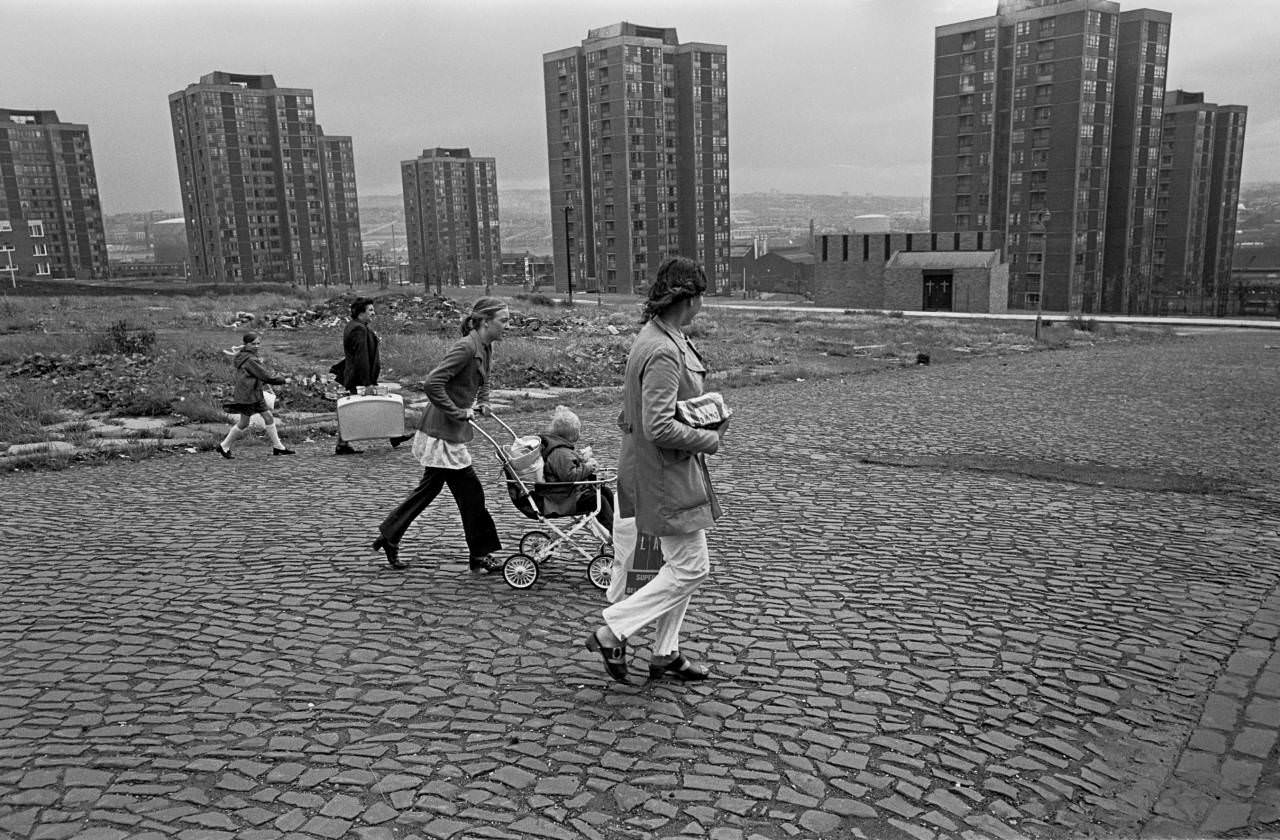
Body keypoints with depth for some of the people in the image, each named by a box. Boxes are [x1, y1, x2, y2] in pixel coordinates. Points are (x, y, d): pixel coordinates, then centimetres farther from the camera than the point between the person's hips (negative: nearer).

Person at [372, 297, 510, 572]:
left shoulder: (485, 348, 9)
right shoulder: (465, 347, -21)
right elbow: (433, 382, -28)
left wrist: (482, 403, 12)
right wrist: (457, 412, -22)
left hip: (449, 432, 10)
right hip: (442, 433, -10)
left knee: (430, 488, 19)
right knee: (470, 491, -2)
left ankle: (389, 536, 32)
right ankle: (479, 557, 9)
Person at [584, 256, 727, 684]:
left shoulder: (660, 337, 9)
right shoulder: (663, 352, -24)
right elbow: (659, 428, -28)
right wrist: (709, 440, -15)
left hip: (673, 472, 10)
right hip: (665, 475, -10)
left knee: (681, 566, 18)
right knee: (690, 569, -1)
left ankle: (666, 654, 30)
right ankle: (611, 632, 6)